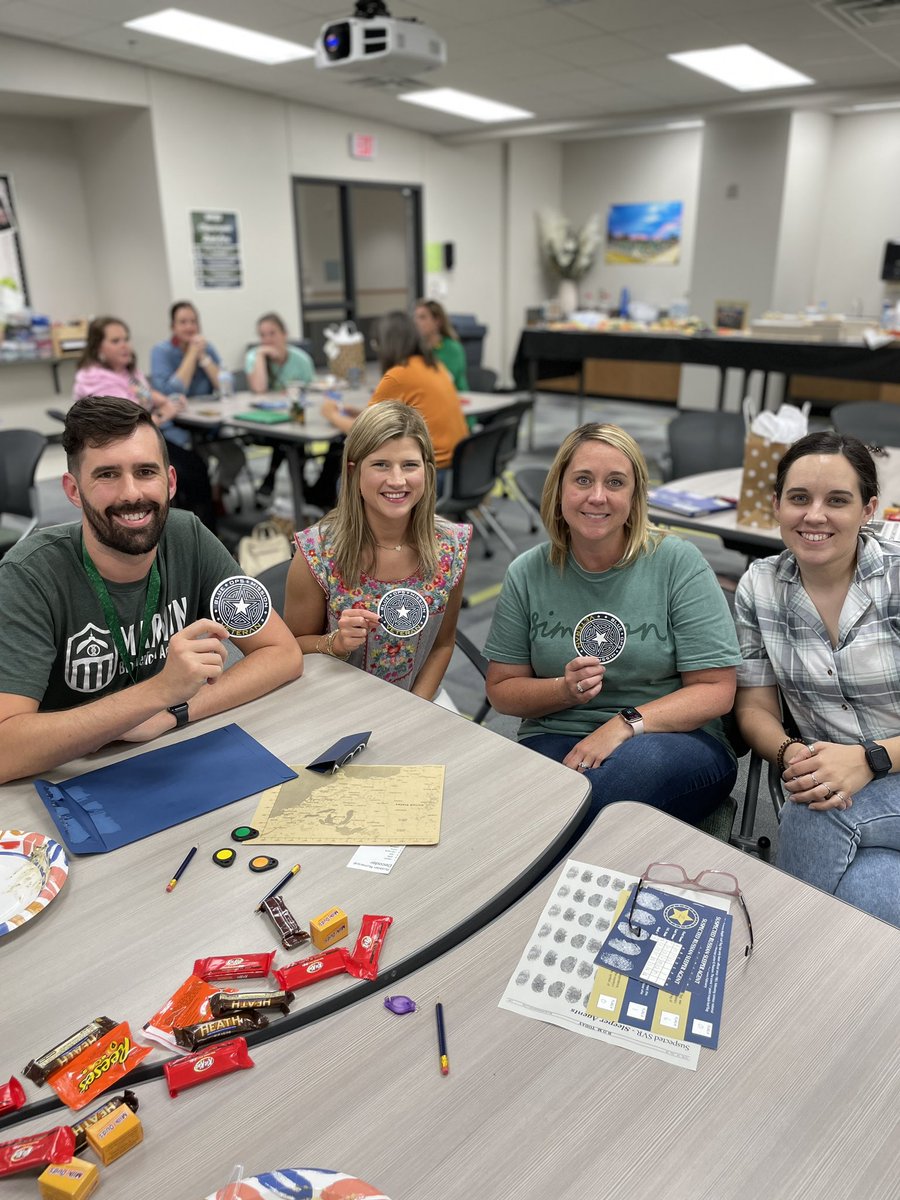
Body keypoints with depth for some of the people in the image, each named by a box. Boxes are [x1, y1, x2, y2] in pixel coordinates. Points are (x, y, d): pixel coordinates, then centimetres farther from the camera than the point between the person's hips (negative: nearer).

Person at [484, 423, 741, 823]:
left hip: (672, 738, 0)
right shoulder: (527, 574, 4)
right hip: (554, 738, 0)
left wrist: (625, 724, -18)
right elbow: (501, 690, 8)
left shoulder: (679, 563, -4)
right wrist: (565, 690, -12)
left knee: (641, 760, -37)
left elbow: (715, 690, -6)